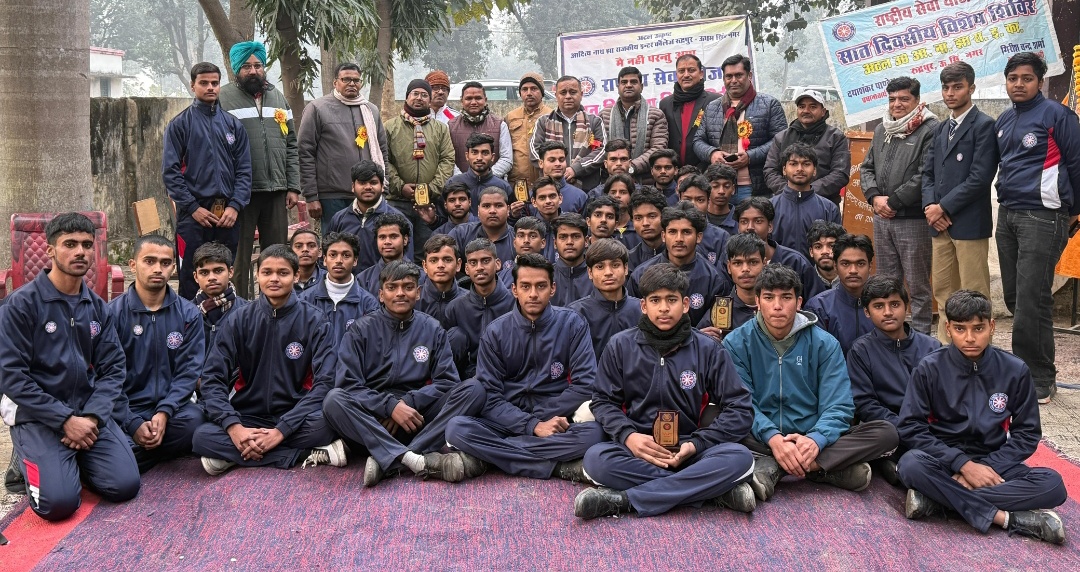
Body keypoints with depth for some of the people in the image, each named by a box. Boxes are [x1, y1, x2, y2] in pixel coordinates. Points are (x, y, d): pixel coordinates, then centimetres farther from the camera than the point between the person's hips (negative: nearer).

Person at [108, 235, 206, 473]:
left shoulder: (189, 314, 6)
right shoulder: (113, 313, 0)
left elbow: (189, 371, 1)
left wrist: (164, 412, -15)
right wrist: (134, 424, -15)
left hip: (170, 407, 3)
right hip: (125, 411, -3)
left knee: (193, 419, -31)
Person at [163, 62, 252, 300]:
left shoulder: (234, 125, 12)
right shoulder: (179, 124, 4)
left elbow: (244, 169, 8)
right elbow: (170, 172, -2)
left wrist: (235, 206, -5)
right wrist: (193, 208, -11)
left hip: (228, 214, 3)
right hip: (193, 215, -3)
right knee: (191, 278, -1)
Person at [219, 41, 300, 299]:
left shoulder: (278, 98, 15)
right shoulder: (223, 98, -2)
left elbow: (291, 146, 15)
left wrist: (293, 187, 7)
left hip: (276, 190, 5)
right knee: (239, 256, 3)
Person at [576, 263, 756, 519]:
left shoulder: (707, 350, 3)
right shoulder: (621, 345, 4)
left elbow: (740, 410, 0)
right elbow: (603, 401, 5)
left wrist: (696, 445, -13)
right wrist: (628, 435, -16)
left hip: (687, 450, 0)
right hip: (637, 450, 0)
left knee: (739, 458, -30)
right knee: (596, 458, -32)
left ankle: (623, 500, -27)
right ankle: (713, 488, -24)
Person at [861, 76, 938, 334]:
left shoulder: (930, 130, -9)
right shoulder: (881, 130, 15)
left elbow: (925, 175, -16)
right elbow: (867, 167, 16)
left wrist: (893, 202, -13)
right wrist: (875, 197, -2)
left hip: (913, 219, -7)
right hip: (881, 217, 7)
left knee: (918, 285, 1)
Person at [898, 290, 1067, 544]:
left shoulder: (1015, 371, -1)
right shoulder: (929, 369, -5)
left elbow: (1027, 433, 2)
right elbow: (912, 428, -9)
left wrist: (988, 466, -14)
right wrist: (964, 464, -18)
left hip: (994, 464, 2)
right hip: (945, 462, -2)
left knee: (1053, 485, -27)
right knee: (911, 464, -35)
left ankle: (938, 496, -27)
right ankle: (1007, 518, -29)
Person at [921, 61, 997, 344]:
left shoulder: (984, 125, -6)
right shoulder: (940, 130, 18)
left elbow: (980, 177, -14)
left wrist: (943, 207, -12)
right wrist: (930, 205, -3)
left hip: (969, 223, -7)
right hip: (940, 224, 7)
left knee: (973, 295, -3)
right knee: (943, 291, 11)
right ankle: (946, 346, 20)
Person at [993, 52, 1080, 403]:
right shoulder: (1003, 121, 14)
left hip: (1041, 216, -7)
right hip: (1007, 215, 7)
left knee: (1031, 301, -8)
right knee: (1013, 297, 11)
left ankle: (1040, 379, 3)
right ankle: (1024, 365, 23)